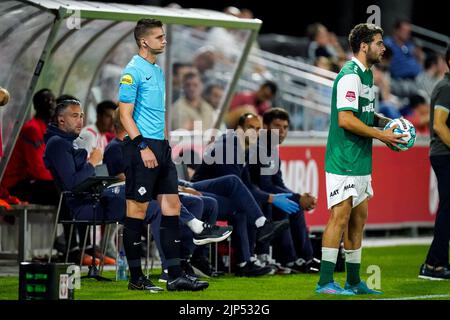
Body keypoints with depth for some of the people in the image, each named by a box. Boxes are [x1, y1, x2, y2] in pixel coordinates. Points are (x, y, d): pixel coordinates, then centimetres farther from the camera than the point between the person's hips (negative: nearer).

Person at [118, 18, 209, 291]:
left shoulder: (158, 71, 17)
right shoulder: (133, 71, -10)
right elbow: (125, 114, -14)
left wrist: (166, 143, 18)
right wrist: (143, 148, -19)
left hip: (161, 147, 9)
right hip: (142, 148, -9)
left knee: (172, 206, 5)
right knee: (138, 209, -3)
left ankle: (176, 276, 5)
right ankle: (136, 278, 2)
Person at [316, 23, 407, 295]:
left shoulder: (366, 74, 16)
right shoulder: (350, 76, -16)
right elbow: (345, 119, -23)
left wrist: (388, 122, 10)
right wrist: (381, 135, -17)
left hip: (361, 161, 10)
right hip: (344, 160, -10)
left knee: (359, 217, 11)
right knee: (341, 216, -10)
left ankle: (354, 282, 17)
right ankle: (325, 282, -7)